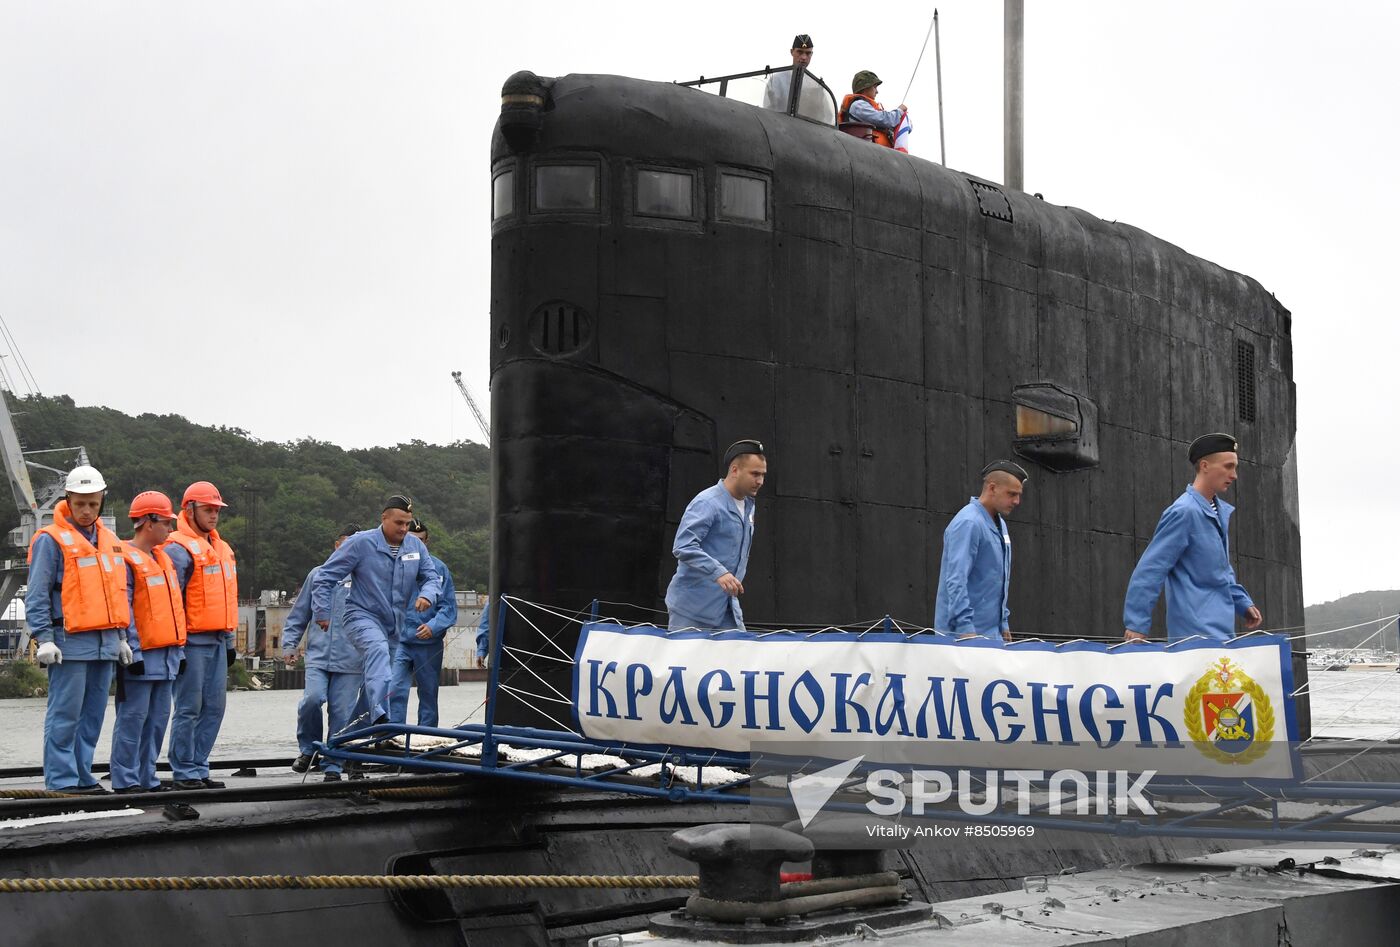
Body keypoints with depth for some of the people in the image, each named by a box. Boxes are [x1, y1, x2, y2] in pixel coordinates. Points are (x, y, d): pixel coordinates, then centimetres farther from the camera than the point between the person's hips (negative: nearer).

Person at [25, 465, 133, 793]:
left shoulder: (110, 541, 16)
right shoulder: (51, 540, -4)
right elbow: (37, 596, -7)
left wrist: (121, 637, 19)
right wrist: (44, 639, -14)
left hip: (105, 643, 7)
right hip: (69, 642, -7)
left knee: (93, 715, 10)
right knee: (64, 714, -6)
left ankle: (82, 776, 18)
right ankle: (60, 780, -2)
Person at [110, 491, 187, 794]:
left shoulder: (163, 558, 18)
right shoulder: (126, 559, -9)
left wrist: (179, 650, 18)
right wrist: (133, 653, -18)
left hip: (166, 656, 9)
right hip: (141, 656, -9)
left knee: (158, 718, 11)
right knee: (133, 718, -5)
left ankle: (146, 777, 18)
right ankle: (125, 780, 0)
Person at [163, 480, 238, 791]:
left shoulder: (221, 549, 19)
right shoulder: (178, 550, -8)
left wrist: (229, 642, 23)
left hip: (217, 641, 8)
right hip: (192, 641, -8)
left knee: (214, 707, 8)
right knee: (189, 708, -5)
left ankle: (198, 768, 15)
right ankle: (184, 773, 1)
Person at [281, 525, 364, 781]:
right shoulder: (318, 575, 11)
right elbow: (299, 614, 17)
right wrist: (289, 644, 9)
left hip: (350, 661, 0)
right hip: (318, 656, 1)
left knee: (341, 714, -2)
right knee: (312, 698, -19)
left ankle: (333, 765, 12)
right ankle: (307, 748, 5)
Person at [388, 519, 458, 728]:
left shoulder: (439, 568, 0)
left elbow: (448, 607, -2)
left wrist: (433, 626, -18)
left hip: (429, 643, 1)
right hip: (398, 641, -1)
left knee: (429, 695, 11)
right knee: (395, 692, -12)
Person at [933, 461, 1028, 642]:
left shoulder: (1000, 525, 16)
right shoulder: (968, 523, -15)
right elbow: (956, 581, -22)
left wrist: (1004, 624, 20)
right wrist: (965, 629, -27)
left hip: (992, 633, 9)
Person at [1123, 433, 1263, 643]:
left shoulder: (1221, 511, 14)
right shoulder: (1184, 512, -14)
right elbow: (1149, 570, -17)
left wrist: (1243, 603, 17)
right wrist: (1137, 625, -19)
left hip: (1221, 631, 9)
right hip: (1197, 631, -9)